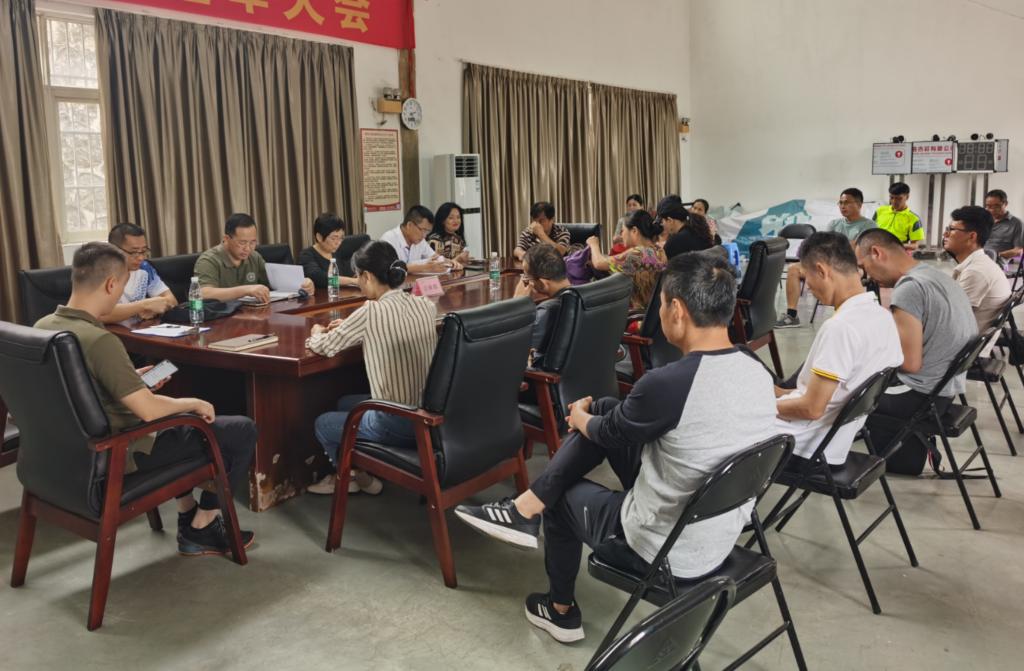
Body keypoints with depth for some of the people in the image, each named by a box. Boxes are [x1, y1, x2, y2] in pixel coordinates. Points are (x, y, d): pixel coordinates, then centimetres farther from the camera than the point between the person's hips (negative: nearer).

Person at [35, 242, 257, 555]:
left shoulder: (43, 326, -2)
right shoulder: (99, 340, -30)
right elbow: (148, 410, -32)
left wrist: (134, 382, 11)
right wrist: (195, 403, -14)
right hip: (118, 455, -9)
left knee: (177, 419, 34)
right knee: (242, 431, -3)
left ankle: (187, 516, 31)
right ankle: (200, 529, 13)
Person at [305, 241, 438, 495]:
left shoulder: (371, 312, -18)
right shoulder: (426, 305, 1)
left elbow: (324, 347, -5)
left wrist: (317, 333, 18)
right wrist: (349, 327, 22)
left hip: (397, 424, -7)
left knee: (322, 424, 21)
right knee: (345, 404, 29)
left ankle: (360, 477, 39)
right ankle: (362, 472, 37)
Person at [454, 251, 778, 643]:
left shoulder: (668, 384, -30)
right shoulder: (758, 373, -5)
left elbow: (606, 434, -8)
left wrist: (579, 418, 14)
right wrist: (593, 414, 22)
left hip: (665, 550, -7)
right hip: (724, 537, 7)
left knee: (562, 497, 23)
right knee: (605, 410, 9)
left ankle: (560, 611, 43)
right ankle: (526, 508, 18)